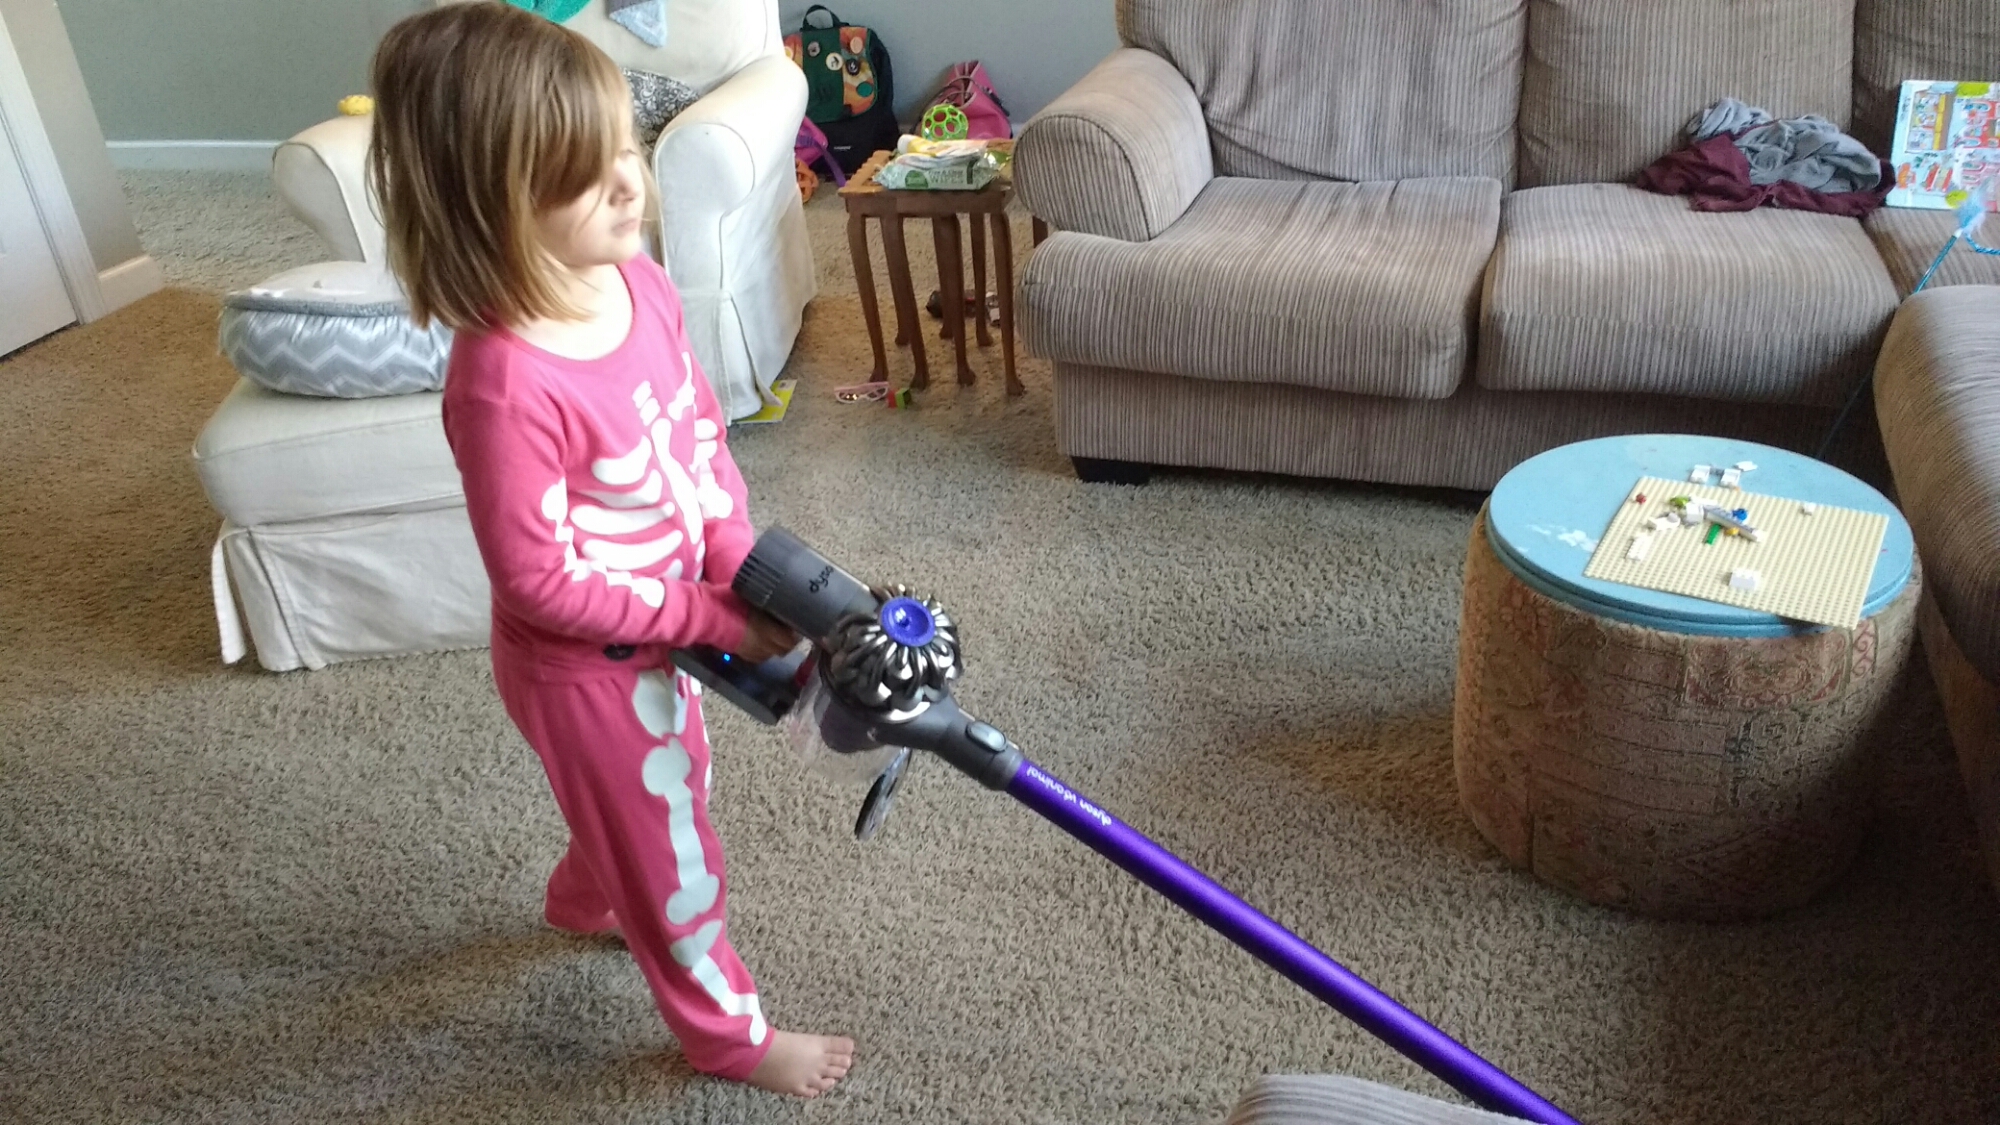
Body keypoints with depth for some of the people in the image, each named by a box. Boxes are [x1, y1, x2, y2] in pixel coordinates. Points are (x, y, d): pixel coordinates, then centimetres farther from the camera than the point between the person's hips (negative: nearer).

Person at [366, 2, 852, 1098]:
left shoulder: (638, 281, -11)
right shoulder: (504, 384, -36)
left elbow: (701, 429, 1)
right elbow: (539, 581, -27)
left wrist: (739, 567, -10)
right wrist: (705, 617, -21)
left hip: (662, 627, 8)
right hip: (581, 666, -8)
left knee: (661, 793, 33)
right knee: (672, 853, 15)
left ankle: (583, 902, 65)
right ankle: (727, 1033, 42)